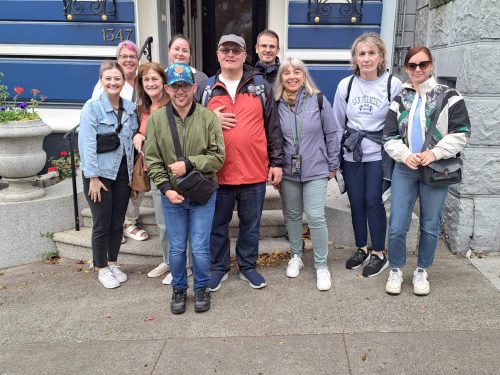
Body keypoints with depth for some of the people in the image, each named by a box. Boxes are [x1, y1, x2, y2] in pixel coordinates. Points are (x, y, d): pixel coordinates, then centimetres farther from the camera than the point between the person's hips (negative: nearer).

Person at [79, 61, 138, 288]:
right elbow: (87, 144, -13)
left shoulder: (130, 108, 6)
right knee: (102, 224, 4)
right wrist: (93, 178, -16)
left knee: (118, 223, 12)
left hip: (123, 173, 5)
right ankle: (102, 269, 19)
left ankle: (113, 263, 28)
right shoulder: (92, 107, -9)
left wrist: (134, 172, 4)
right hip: (100, 173, -4)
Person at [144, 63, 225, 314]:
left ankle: (201, 288, 28)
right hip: (171, 195, 1)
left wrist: (188, 164, -17)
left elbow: (218, 157, -8)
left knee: (200, 248, 4)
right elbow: (152, 159, -2)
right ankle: (179, 289, 34)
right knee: (176, 248, 12)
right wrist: (165, 188, -12)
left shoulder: (208, 117, -6)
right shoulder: (156, 119, -2)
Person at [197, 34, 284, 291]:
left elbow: (273, 128, 4)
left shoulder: (262, 87, 4)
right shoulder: (205, 90, 6)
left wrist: (277, 162, 1)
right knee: (218, 225, 12)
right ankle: (218, 268, 29)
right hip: (217, 173, 1)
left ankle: (248, 267, 30)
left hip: (254, 173, 0)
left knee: (251, 225, 13)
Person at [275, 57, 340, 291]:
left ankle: (321, 266, 9)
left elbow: (331, 134, 0)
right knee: (292, 215, 14)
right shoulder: (277, 104, 0)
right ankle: (296, 256, 34)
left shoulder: (318, 100, -5)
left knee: (316, 217, -6)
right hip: (288, 171, 3)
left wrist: (333, 165, 2)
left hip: (315, 171, -2)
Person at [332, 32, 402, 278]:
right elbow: (337, 123, 8)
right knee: (356, 203, 9)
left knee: (373, 202, -2)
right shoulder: (345, 85, 0)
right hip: (351, 155, 3)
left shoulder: (393, 85, -8)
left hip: (379, 155, -3)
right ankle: (361, 249, 27)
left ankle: (379, 254, 16)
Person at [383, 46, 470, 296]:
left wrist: (435, 153, -16)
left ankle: (421, 272, 27)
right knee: (397, 227, 0)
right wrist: (405, 155, -14)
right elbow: (389, 137, 4)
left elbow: (461, 132, -4)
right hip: (405, 169, 2)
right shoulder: (400, 100, 7)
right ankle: (396, 271, 20)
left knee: (430, 226, 8)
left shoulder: (448, 96, -1)